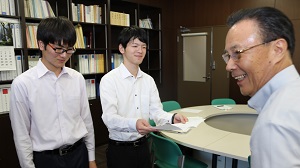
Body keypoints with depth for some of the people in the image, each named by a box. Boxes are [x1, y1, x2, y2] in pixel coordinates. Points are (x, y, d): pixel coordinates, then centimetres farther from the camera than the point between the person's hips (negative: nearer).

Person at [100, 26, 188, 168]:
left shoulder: (149, 80, 5)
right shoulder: (109, 80, -13)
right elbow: (109, 118, -23)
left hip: (143, 146, 5)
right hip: (119, 149, -4)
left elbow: (156, 111, -2)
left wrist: (172, 118, -23)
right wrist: (134, 124, -41)